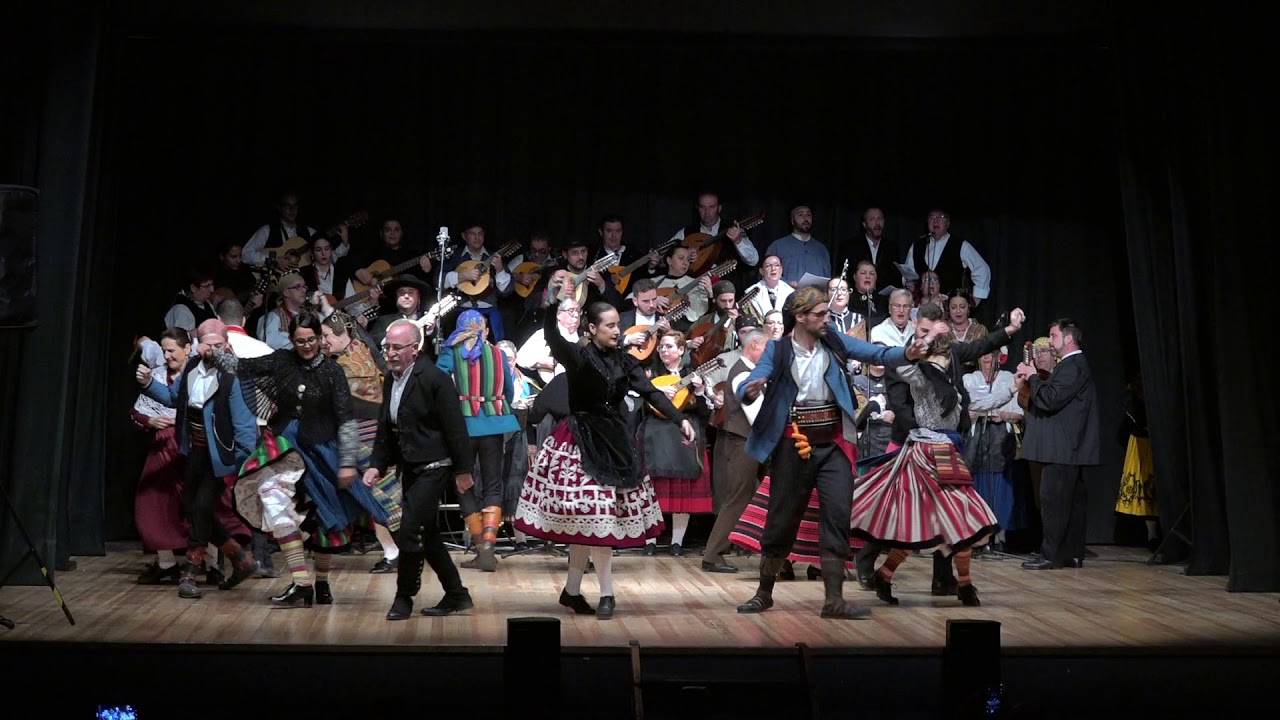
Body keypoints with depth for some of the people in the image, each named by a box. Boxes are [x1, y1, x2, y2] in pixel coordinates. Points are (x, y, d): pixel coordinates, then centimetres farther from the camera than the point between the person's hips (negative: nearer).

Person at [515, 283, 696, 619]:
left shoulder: (624, 361, 6)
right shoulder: (578, 356, -8)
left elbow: (651, 392, -2)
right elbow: (552, 339, -28)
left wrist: (680, 419, -14)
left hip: (614, 442, 5)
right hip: (581, 442, -5)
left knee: (590, 519, 7)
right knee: (591, 517, -4)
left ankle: (572, 591, 19)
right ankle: (606, 594, 5)